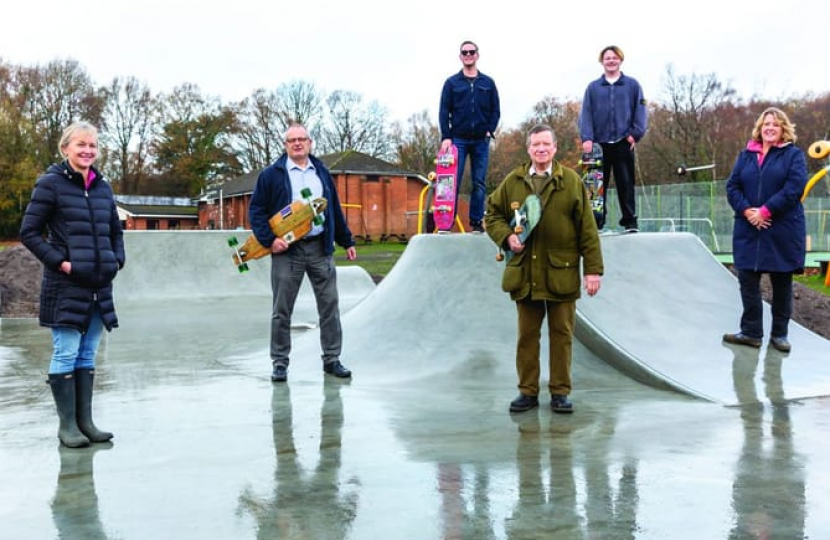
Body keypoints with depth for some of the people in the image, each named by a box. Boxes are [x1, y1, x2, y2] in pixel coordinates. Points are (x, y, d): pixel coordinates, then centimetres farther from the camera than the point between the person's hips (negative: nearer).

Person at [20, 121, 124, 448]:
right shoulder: (51, 184, -6)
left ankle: (85, 421, 18)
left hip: (99, 285, 6)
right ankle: (67, 425, 7)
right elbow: (29, 232, -7)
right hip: (65, 285, -6)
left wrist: (117, 260, 7)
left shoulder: (102, 187, 11)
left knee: (87, 355, 11)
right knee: (66, 355, -2)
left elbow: (115, 231, 22)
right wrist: (59, 261, -14)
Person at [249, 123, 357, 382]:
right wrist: (268, 239, -13)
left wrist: (347, 241, 18)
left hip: (320, 248, 3)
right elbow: (256, 209, -2)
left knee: (330, 305, 5)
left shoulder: (321, 172, 14)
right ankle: (280, 363, 13)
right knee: (282, 310, 2)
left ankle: (332, 359, 15)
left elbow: (335, 209, 19)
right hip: (287, 251, -3)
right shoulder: (271, 174, 1)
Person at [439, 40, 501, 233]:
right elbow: (444, 111, 1)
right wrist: (446, 137, -8)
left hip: (481, 140, 2)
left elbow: (495, 110, 10)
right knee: (453, 181, -5)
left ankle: (476, 222, 8)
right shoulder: (452, 83, 5)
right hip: (458, 139, -1)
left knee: (479, 183, 2)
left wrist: (490, 130, -4)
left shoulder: (488, 83, 9)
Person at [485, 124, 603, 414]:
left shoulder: (571, 181, 1)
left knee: (562, 335, 6)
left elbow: (587, 229, 0)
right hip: (524, 274, 2)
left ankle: (560, 392, 17)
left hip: (561, 274, -1)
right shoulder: (512, 182, 6)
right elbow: (492, 213, 15)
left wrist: (592, 269, -5)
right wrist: (506, 237, -5)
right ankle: (528, 392, 19)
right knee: (527, 335, 9)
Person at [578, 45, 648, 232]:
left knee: (626, 183, 1)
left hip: (623, 143, -1)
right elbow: (585, 113, 4)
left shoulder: (632, 85, 8)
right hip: (599, 143, 1)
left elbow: (640, 111, 4)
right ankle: (597, 221, 8)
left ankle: (630, 220, 7)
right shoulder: (593, 87, 10)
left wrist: (635, 134, -7)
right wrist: (586, 137, -8)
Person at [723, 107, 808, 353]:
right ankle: (751, 332, 12)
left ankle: (779, 333, 17)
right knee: (747, 279, 2)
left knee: (781, 282, 7)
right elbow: (732, 186, 4)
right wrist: (746, 210, -13)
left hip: (783, 231, -3)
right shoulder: (746, 155, 10)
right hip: (749, 230, 3)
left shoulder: (794, 155, 0)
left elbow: (795, 187, -13)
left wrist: (766, 211, -18)